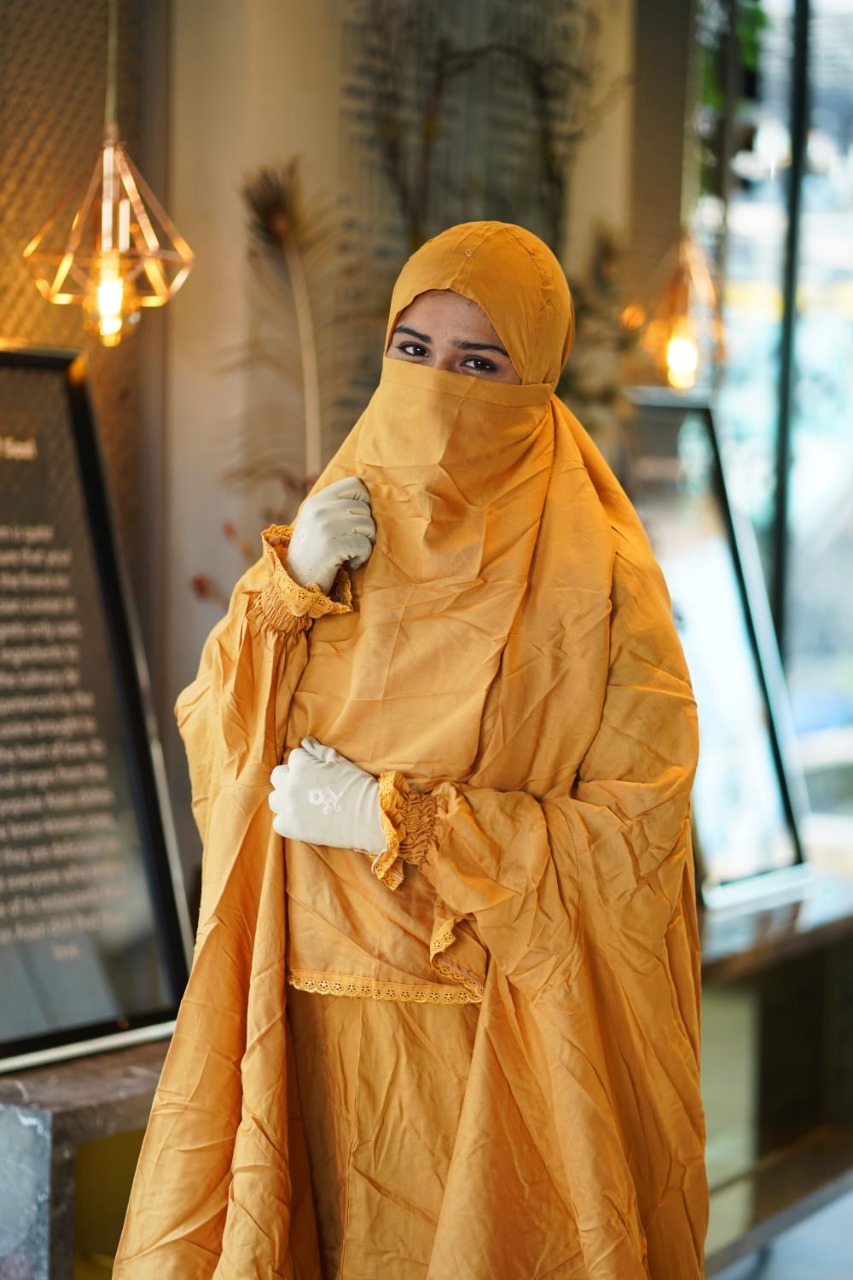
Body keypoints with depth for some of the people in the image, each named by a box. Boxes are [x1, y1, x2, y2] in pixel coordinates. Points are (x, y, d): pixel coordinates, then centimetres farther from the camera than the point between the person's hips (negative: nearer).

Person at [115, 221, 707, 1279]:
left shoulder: (596, 581, -8)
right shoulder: (333, 532, 8)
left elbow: (637, 834, -12)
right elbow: (210, 747, 5)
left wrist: (395, 822, -16)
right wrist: (287, 590, -11)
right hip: (312, 1028, 4)